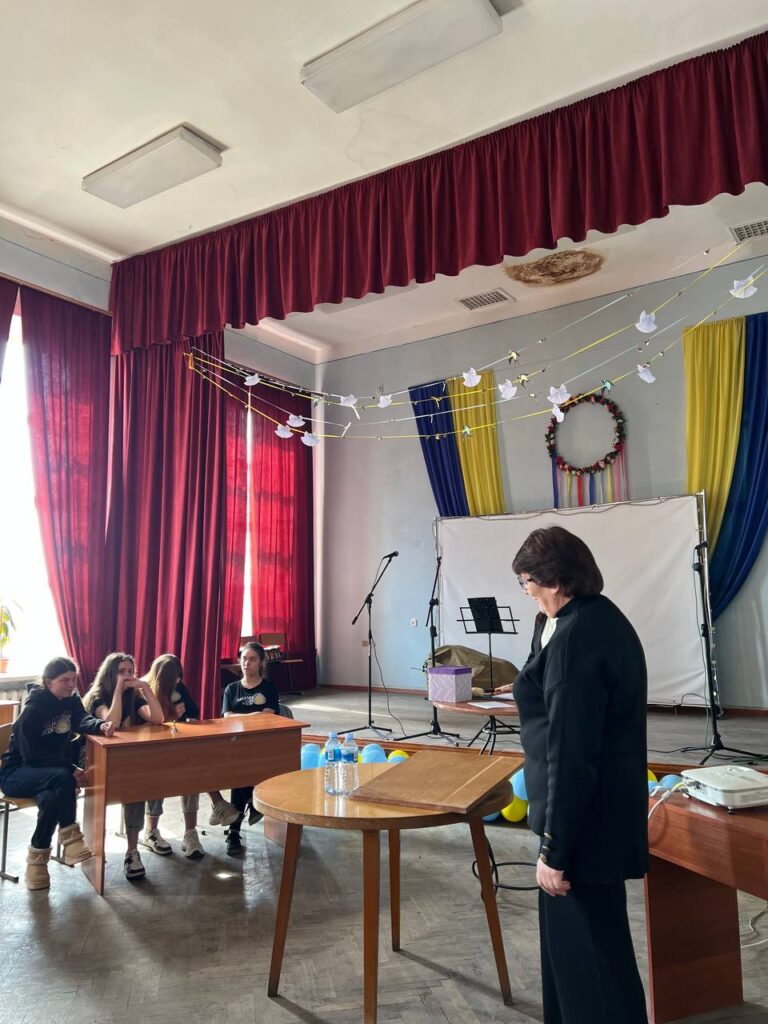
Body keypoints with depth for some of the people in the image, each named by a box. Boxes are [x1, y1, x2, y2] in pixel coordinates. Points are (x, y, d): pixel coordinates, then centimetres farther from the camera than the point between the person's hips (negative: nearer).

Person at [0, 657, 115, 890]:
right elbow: (32, 755, -24)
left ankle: (38, 855, -15)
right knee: (61, 777, -36)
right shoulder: (33, 709, -20)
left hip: (52, 771, 6)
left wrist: (101, 725, -44)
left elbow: (83, 720, -20)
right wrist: (70, 770, -30)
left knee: (51, 798, -31)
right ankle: (70, 836, -24)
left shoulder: (71, 700, 0)